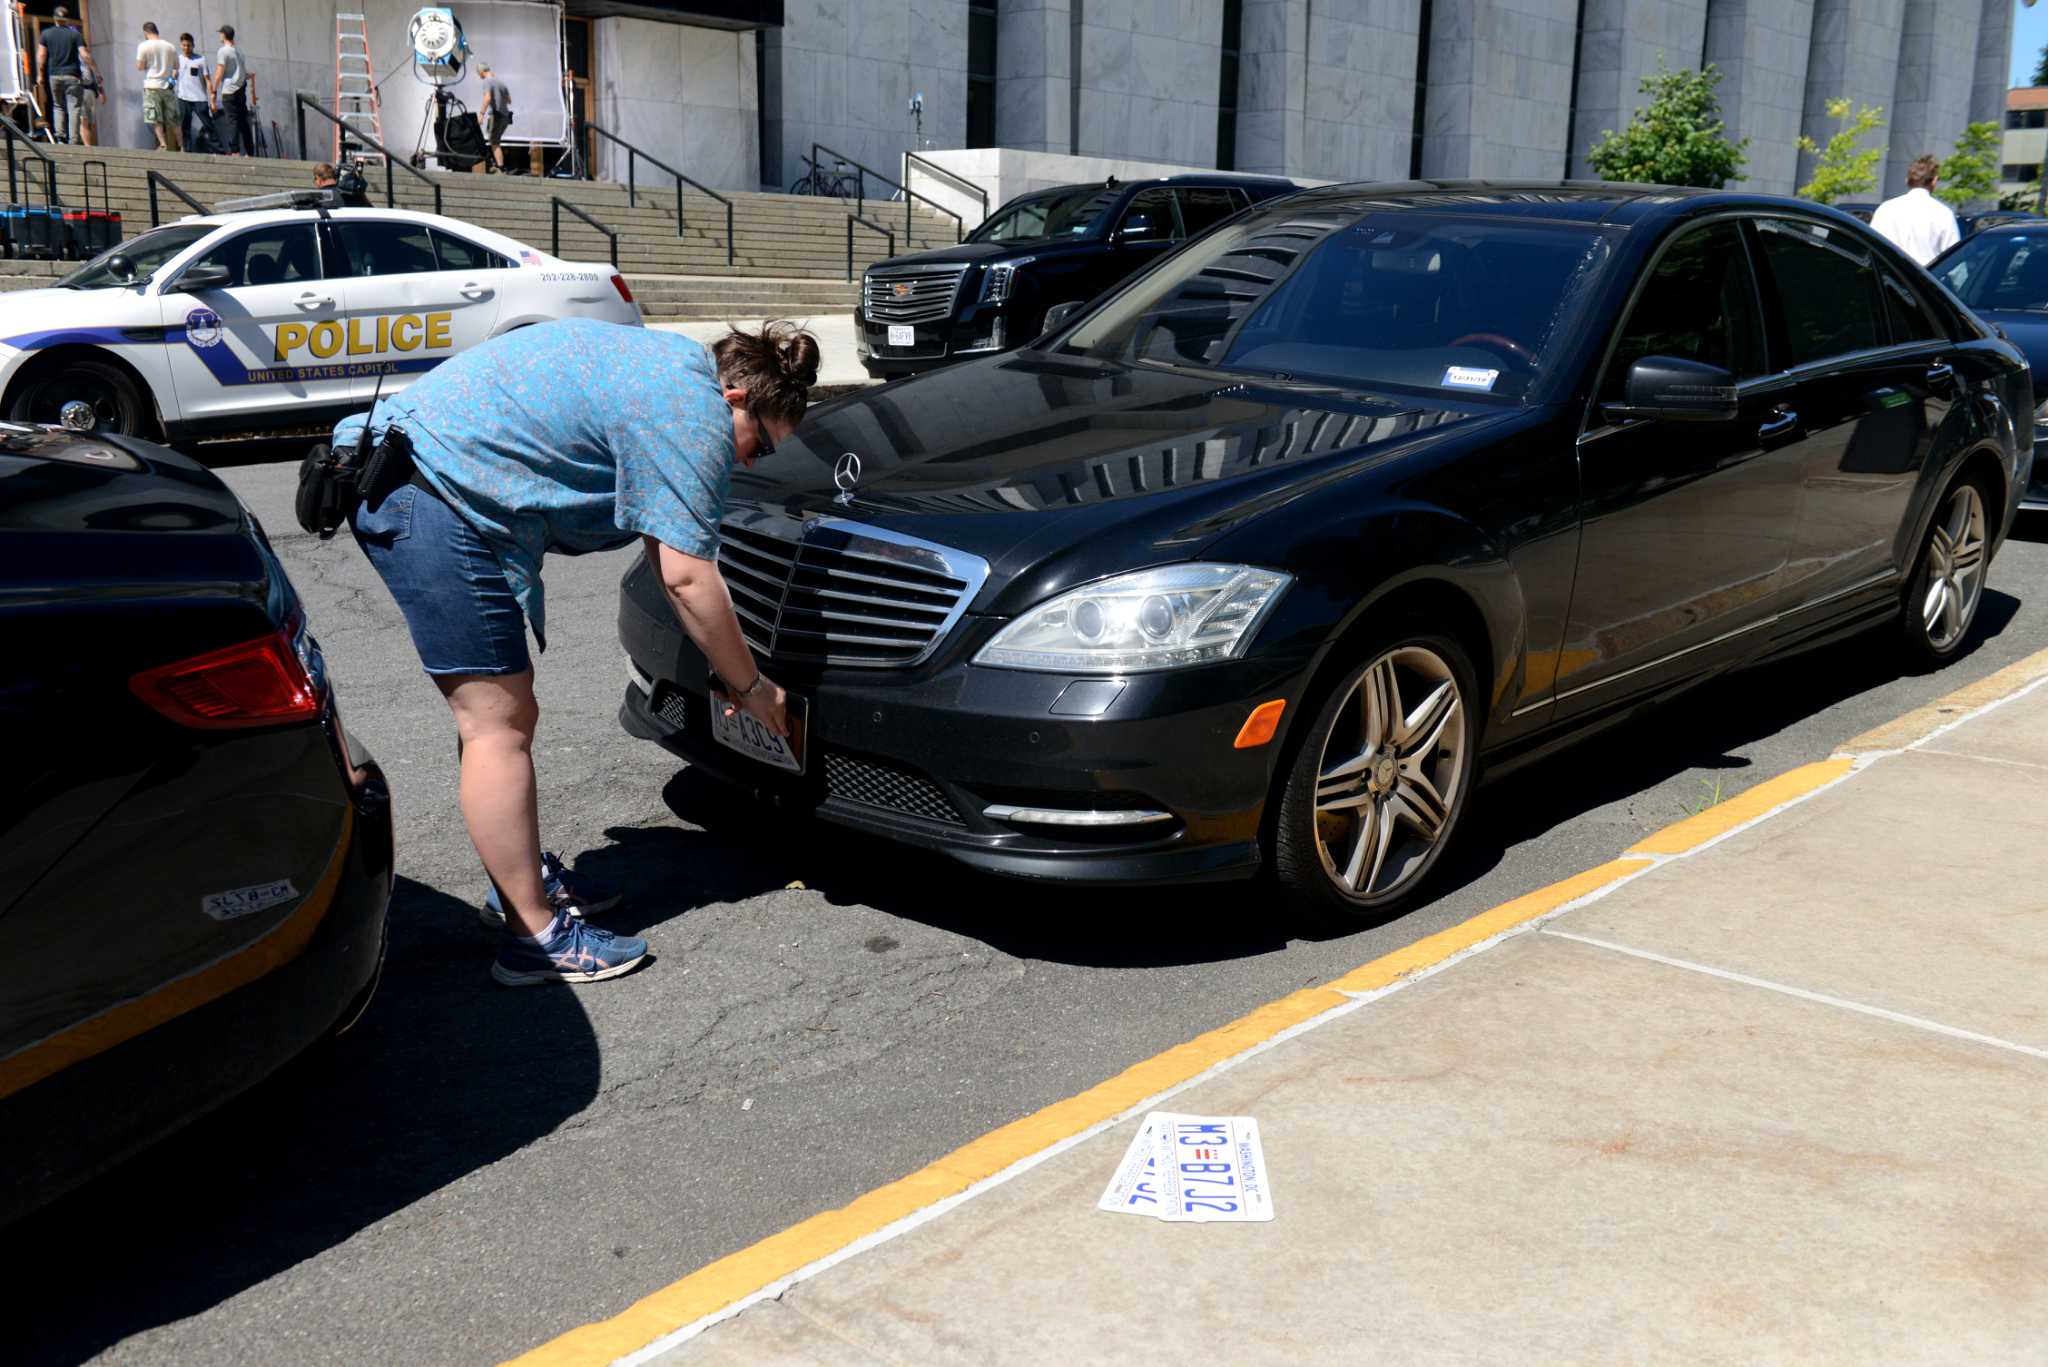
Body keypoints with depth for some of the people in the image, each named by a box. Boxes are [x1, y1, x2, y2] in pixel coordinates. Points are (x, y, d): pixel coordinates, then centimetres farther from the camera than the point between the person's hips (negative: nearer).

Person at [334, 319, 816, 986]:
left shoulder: (670, 365, 20)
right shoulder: (694, 412, -11)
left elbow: (661, 551, 23)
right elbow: (687, 577, -13)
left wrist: (730, 669, 22)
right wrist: (751, 687, -1)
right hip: (433, 489, -11)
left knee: (501, 710, 18)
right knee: (497, 723, -7)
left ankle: (521, 879, 30)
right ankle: (537, 937, -2)